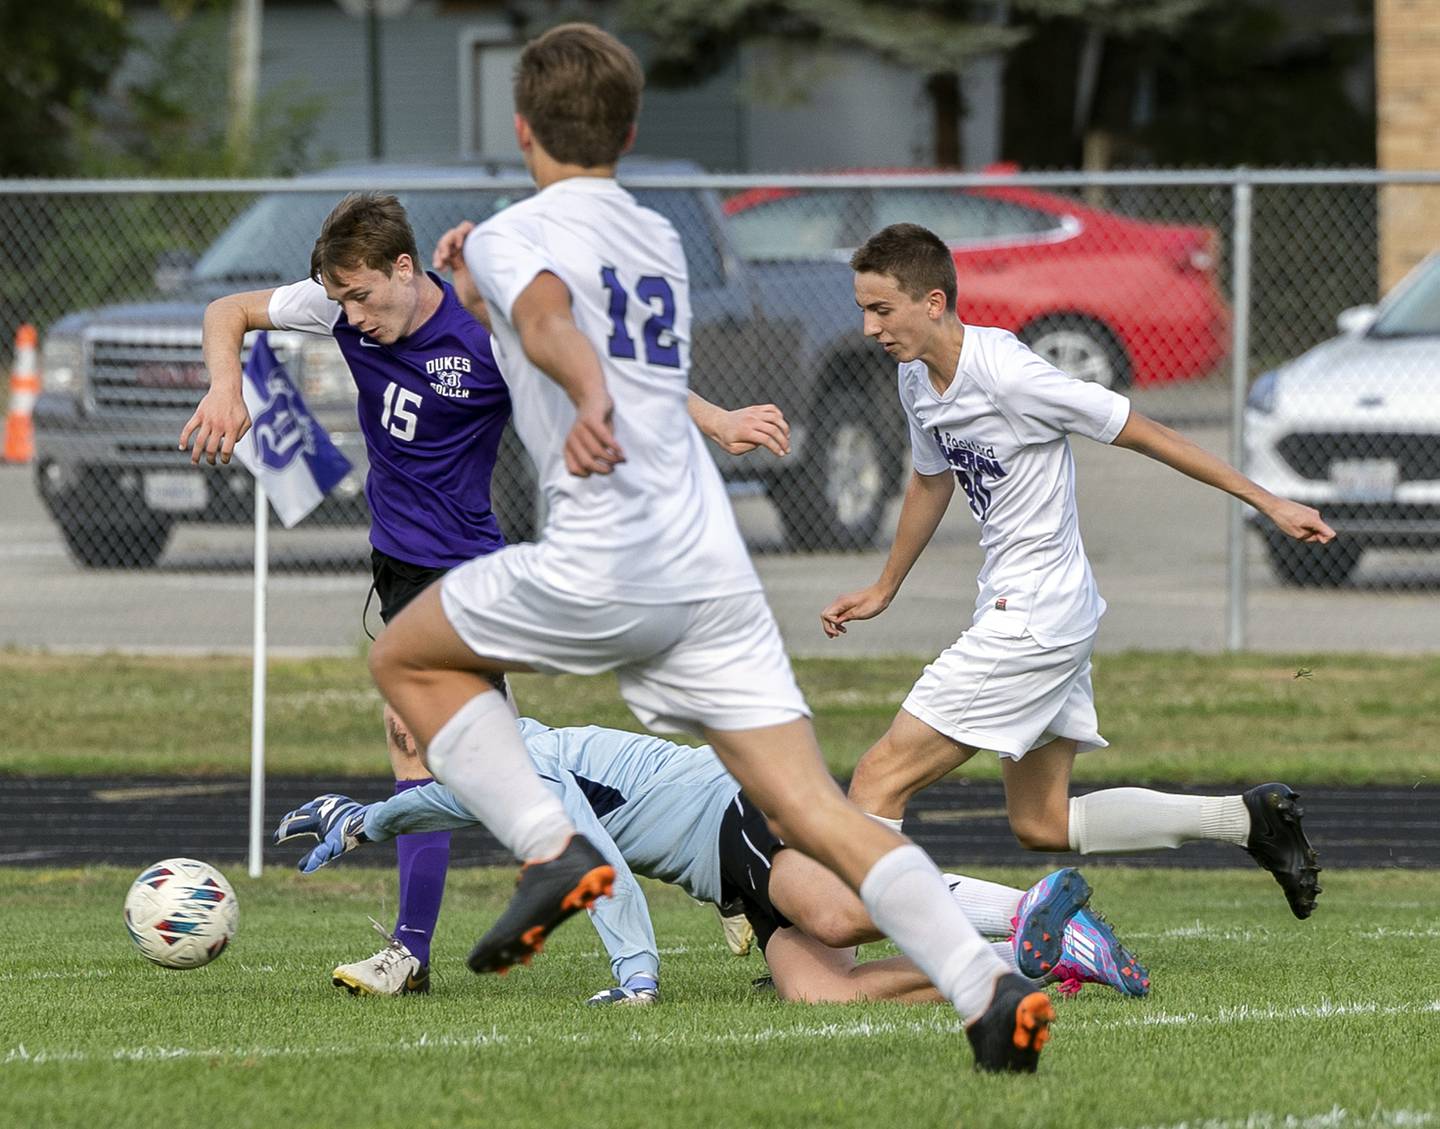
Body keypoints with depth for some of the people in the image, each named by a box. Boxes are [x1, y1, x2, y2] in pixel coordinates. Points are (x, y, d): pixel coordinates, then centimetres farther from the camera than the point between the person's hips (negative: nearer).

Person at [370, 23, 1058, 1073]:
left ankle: (552, 849, 0)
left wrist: (590, 401, -41)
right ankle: (987, 985, -19)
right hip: (714, 564, 6)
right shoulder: (659, 240, 23)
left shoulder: (513, 237, 2)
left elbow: (550, 323, -22)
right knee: (815, 810, 0)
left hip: (603, 565, -6)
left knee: (408, 658, 19)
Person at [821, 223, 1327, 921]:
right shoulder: (917, 378, 5)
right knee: (1041, 824, 12)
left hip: (1036, 618, -10)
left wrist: (1269, 504, -8)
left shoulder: (1008, 375, -21)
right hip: (1013, 611, 10)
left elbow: (1142, 434, -14)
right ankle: (1247, 818, 18)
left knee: (880, 779, -13)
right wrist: (882, 591, 34)